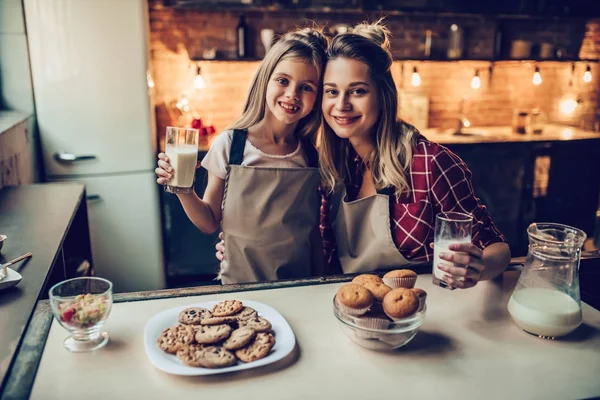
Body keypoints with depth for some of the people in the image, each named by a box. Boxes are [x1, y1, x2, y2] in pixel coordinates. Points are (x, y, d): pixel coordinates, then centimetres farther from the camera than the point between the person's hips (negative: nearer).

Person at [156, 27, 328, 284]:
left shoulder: (315, 157, -1)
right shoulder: (229, 145, -5)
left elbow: (318, 234, 7)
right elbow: (210, 223, 1)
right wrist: (184, 192, -15)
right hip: (237, 289, -1)